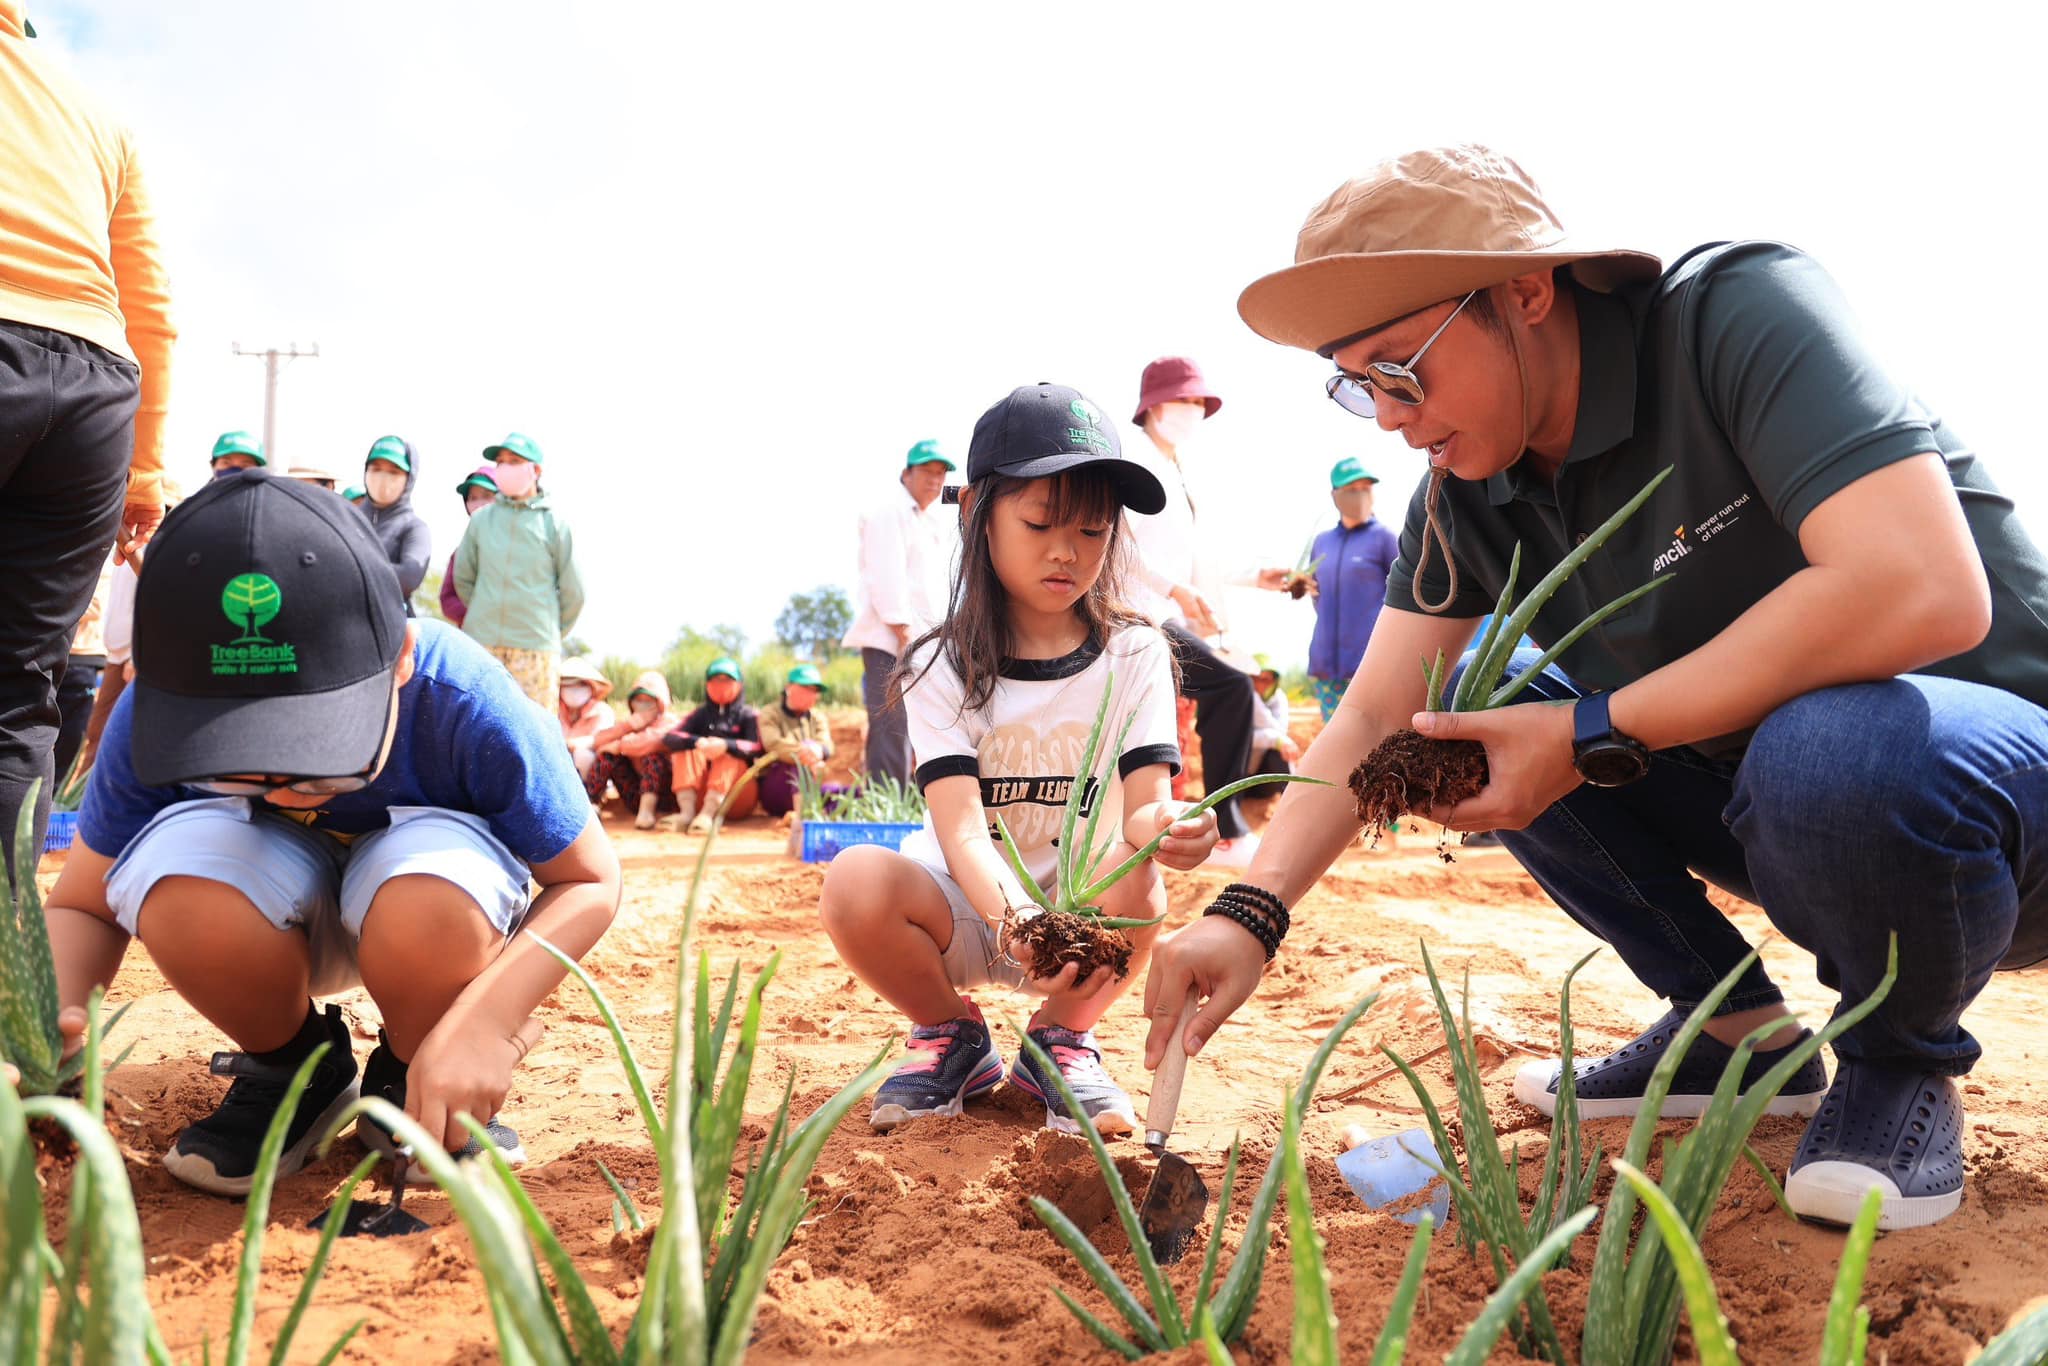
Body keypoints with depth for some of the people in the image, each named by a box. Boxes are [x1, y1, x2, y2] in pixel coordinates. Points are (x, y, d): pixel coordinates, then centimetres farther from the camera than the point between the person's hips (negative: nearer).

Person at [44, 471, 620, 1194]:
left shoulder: (468, 706, -33)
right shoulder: (154, 717, -26)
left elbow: (590, 881, -21)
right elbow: (82, 905, -10)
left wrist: (486, 1018, -38)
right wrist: (51, 1018, -34)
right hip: (280, 919, 2)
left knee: (429, 898, -38)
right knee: (179, 878, -33)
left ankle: (411, 1085, -3)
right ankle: (294, 1072, -2)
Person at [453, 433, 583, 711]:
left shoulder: (554, 523, 2)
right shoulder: (480, 520, 8)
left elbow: (573, 592, 6)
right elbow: (463, 578, 17)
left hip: (536, 648, -2)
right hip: (481, 644, 2)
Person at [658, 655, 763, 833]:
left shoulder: (749, 716, 6)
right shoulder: (700, 714, 12)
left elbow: (757, 749, -14)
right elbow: (669, 739, -7)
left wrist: (726, 745, -34)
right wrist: (697, 742, -29)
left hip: (738, 798, -2)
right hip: (700, 794, 2)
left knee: (729, 755, -26)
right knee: (686, 749, -16)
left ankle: (708, 813, -47)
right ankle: (687, 811, -37)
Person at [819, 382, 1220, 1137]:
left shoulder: (1134, 654, -4)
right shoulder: (943, 666, -9)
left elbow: (1143, 803, -15)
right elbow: (961, 827, -22)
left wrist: (1163, 827, -42)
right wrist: (1017, 921, -43)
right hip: (970, 905, 0)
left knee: (1137, 885, -34)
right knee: (856, 882, -30)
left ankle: (1061, 1036, -1)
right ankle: (955, 1038, 1)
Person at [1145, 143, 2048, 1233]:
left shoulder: (1741, 309, -23)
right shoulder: (1468, 495, -3)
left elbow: (1927, 592, -35)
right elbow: (1373, 716, -3)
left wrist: (1596, 734, -28)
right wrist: (1249, 913, -18)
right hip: (1762, 796, 6)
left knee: (1830, 748, -37)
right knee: (1476, 721, -5)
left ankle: (1906, 1062, -4)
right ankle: (1737, 1031, 6)